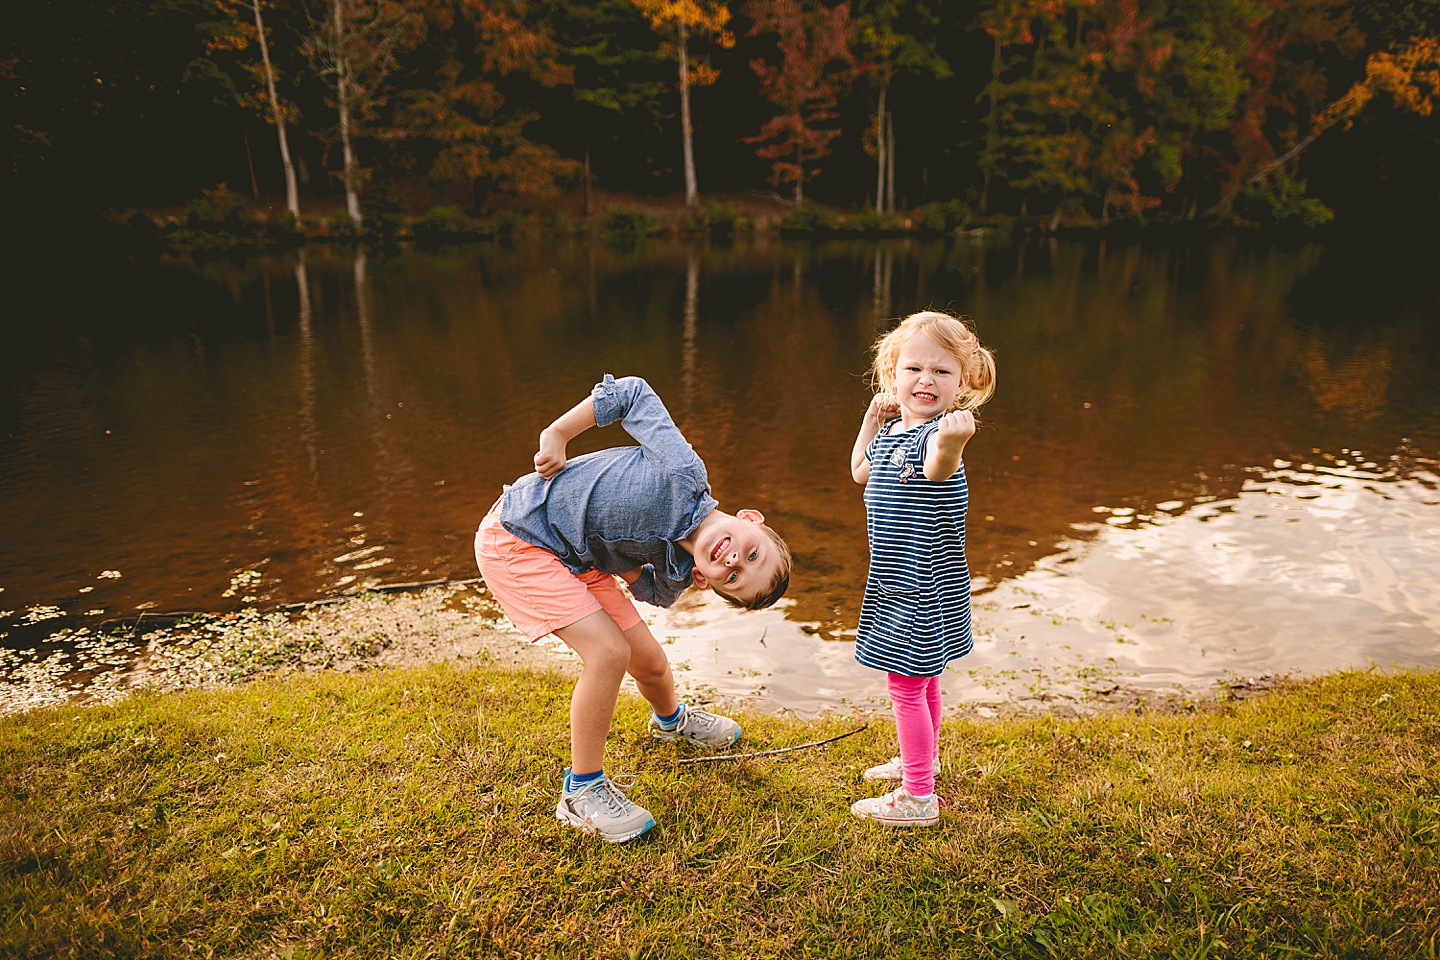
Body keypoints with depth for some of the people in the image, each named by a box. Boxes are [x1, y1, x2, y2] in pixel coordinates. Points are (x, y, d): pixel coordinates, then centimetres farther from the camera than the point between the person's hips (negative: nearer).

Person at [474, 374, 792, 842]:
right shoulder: (684, 477, -34)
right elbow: (633, 393, -25)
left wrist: (626, 566, -20)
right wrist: (556, 436, -23)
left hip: (575, 557, 6)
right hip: (515, 540, -6)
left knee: (649, 661, 11)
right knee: (609, 652, -19)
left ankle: (671, 719, 49)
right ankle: (582, 790, 2)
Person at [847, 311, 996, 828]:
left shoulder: (940, 431, -22)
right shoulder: (891, 431, 4)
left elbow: (937, 469, -47)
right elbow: (861, 472, 22)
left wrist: (952, 443, -69)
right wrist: (873, 417, 12)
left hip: (925, 585, -9)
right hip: (899, 582, 9)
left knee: (906, 685, -3)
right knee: (920, 680, 24)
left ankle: (918, 798, 9)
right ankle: (920, 760, 42)